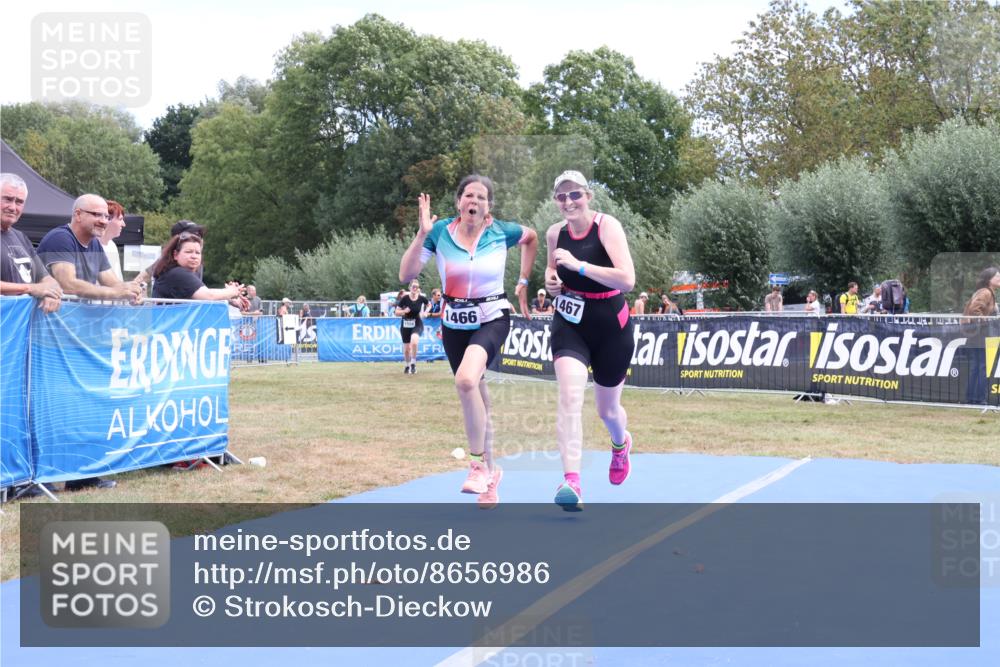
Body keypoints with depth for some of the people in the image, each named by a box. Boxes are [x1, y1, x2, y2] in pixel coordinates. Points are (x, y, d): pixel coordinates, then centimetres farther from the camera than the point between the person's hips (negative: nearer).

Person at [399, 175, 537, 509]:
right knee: (477, 399, 11)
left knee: (466, 379, -30)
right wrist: (422, 234, -22)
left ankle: (478, 464, -17)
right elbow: (406, 274, -12)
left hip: (492, 319, -3)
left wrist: (523, 282, 12)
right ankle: (490, 472, 30)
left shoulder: (502, 231, -8)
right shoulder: (440, 231, -7)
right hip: (454, 324, 3)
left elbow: (531, 237, 16)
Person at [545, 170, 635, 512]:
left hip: (611, 329, -2)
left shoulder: (607, 226, -17)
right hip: (569, 326, 2)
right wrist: (550, 279, -2)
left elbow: (627, 279, -30)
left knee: (607, 409, 15)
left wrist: (579, 265, -35)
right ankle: (571, 482, -29)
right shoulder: (555, 233, -2)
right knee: (570, 397, -23)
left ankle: (621, 444, 52)